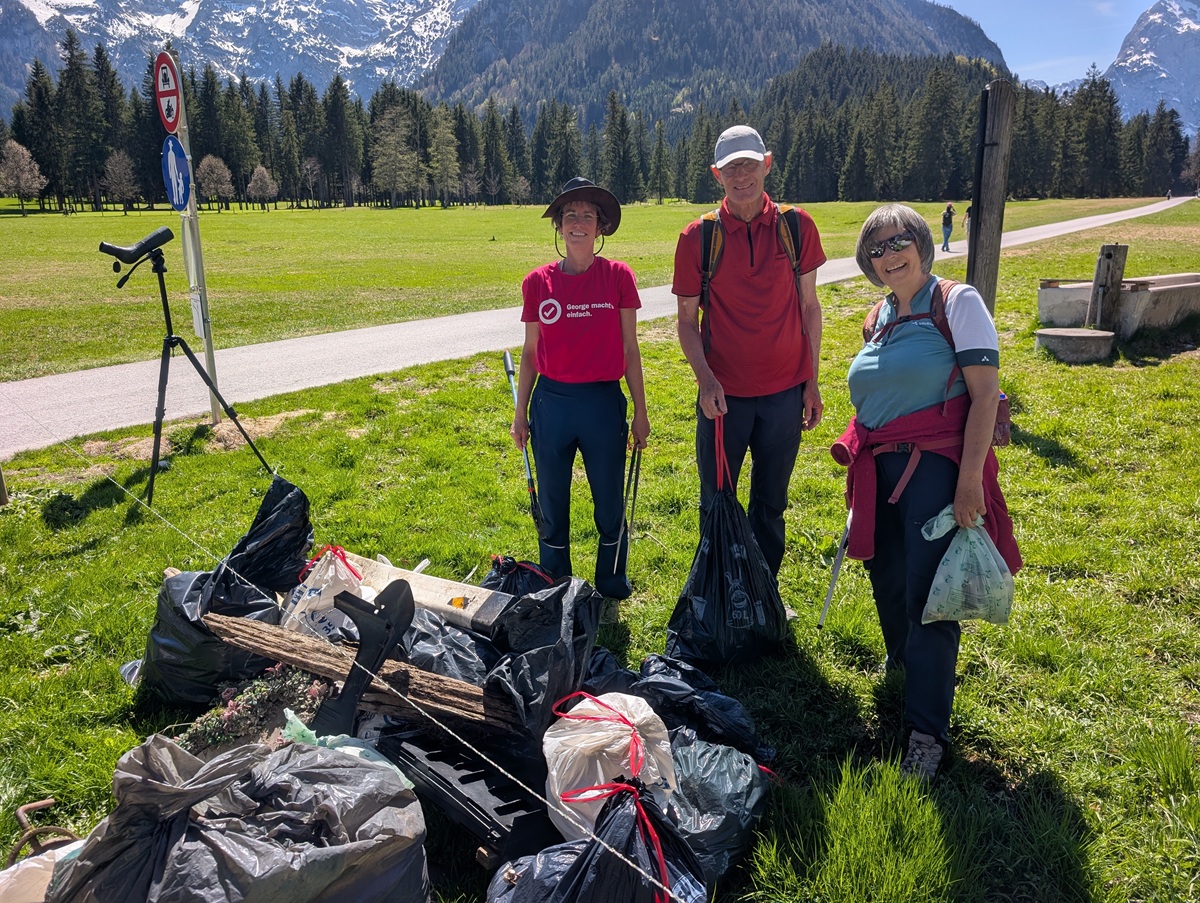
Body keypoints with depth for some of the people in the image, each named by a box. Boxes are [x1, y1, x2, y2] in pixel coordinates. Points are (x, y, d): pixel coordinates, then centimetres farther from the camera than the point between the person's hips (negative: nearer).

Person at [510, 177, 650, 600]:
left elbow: (629, 349, 2)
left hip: (604, 403, -1)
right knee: (552, 506, 13)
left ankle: (612, 588, 32)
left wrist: (640, 411, 2)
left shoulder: (618, 276, -2)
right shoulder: (538, 282, 0)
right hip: (551, 403, 1)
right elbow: (530, 352, 7)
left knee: (610, 505, 10)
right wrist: (520, 413, 8)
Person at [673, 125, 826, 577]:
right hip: (723, 394, -1)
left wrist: (812, 381, 4)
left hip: (785, 391, 2)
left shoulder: (797, 226, 0)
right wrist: (705, 380, -15)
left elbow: (809, 307, 5)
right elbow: (687, 320, -1)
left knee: (771, 504, 15)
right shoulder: (697, 237, -4)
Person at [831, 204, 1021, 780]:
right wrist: (859, 477, 21)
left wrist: (970, 479, -19)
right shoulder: (878, 319, 14)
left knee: (927, 596, -7)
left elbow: (985, 394, -11)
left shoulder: (957, 302, -5)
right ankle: (903, 666, 42)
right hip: (879, 472, 6)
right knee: (887, 582, 14)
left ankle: (927, 731, 2)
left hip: (935, 467, -6)